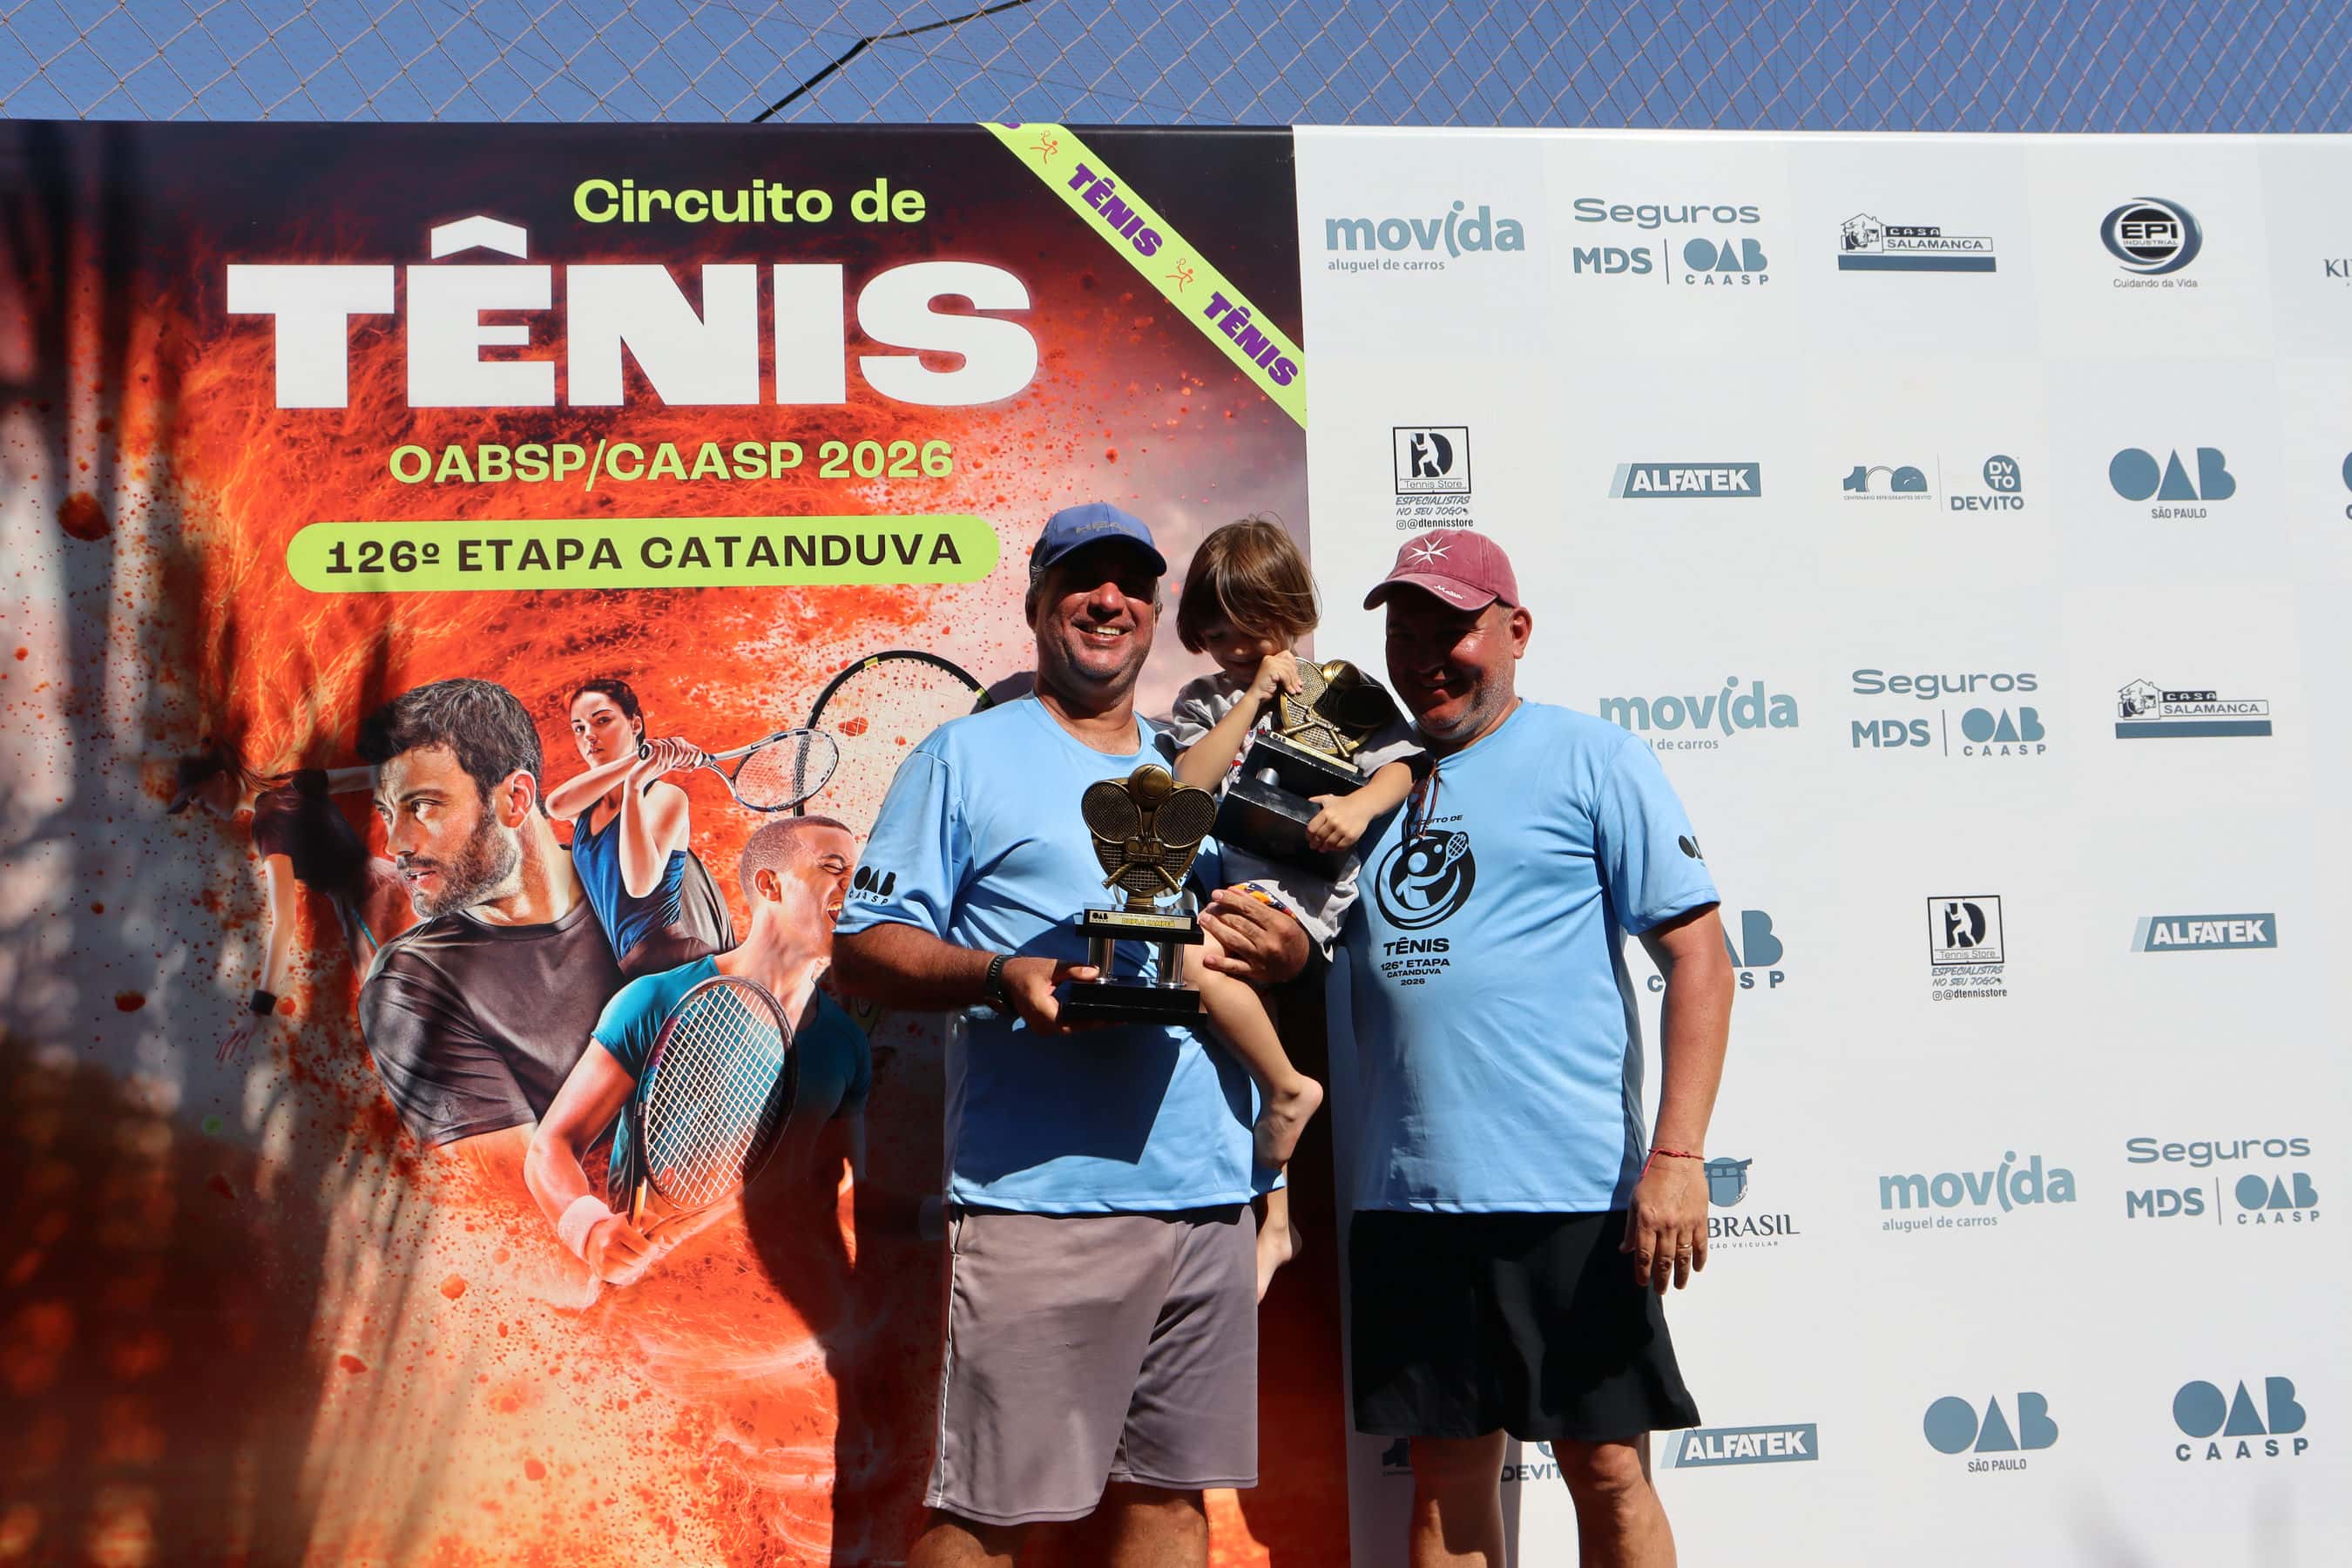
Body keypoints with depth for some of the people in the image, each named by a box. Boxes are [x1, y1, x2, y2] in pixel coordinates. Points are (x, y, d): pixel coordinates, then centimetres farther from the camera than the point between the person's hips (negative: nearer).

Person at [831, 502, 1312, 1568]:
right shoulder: (967, 757, 4)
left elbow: (1287, 938, 23)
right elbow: (863, 946, -2)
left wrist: (1277, 946, -1)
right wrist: (1002, 976, -19)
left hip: (1210, 1194, 5)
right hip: (1042, 1196, -5)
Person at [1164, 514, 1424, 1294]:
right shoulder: (1205, 701, 14)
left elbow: (1403, 764, -1)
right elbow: (1185, 788, -2)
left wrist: (1360, 805, -22)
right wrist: (1252, 699, -5)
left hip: (1298, 886, -6)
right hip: (1224, 885, 6)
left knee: (1196, 954, -33)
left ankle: (1290, 1087, -12)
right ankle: (1275, 1222, 24)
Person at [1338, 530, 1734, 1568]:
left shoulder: (1590, 758, -1)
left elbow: (1698, 959, -6)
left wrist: (1677, 1155, -15)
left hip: (1568, 1193, -5)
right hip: (1405, 1197, 5)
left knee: (1606, 1471, 4)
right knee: (1446, 1475, 12)